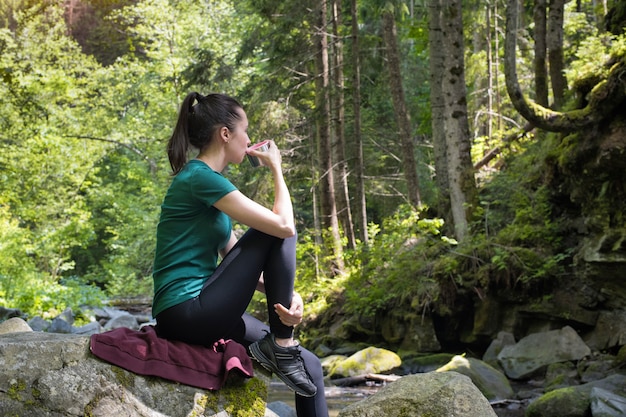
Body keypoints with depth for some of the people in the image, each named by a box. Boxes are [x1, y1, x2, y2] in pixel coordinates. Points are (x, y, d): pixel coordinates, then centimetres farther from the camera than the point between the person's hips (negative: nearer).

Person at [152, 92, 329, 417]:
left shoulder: (207, 182, 17)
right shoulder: (200, 178, -14)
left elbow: (236, 259, 14)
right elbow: (284, 226, -17)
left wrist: (284, 293, -3)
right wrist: (276, 169, 0)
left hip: (198, 311, 9)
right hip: (187, 312, -9)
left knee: (309, 366, 5)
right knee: (276, 232, -8)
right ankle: (282, 344, -2)